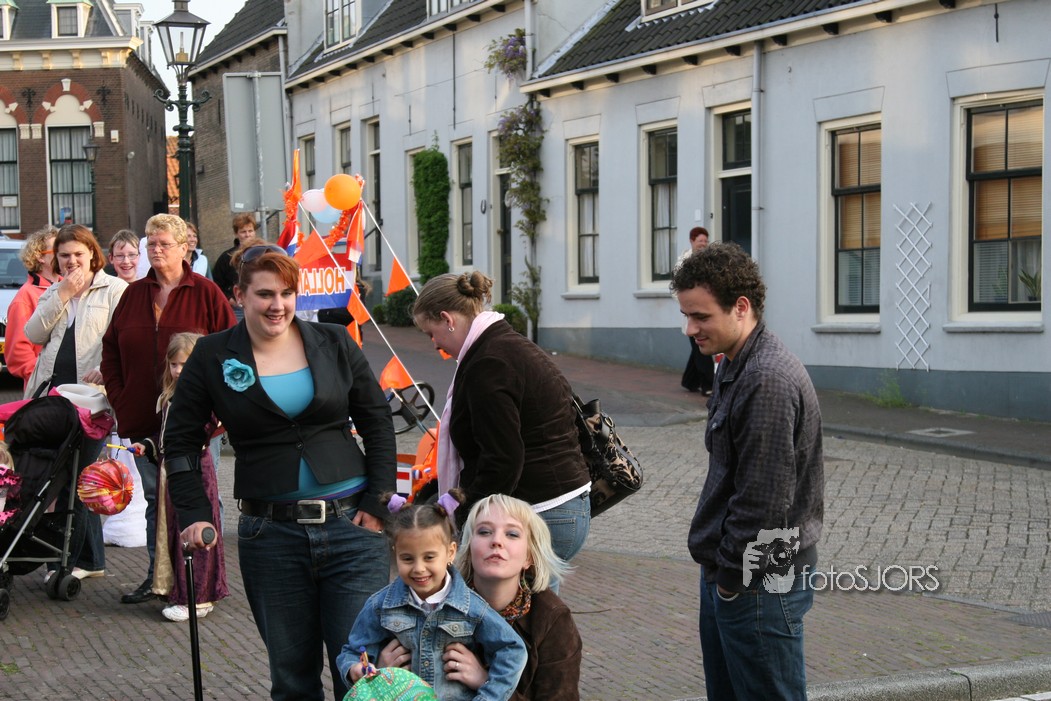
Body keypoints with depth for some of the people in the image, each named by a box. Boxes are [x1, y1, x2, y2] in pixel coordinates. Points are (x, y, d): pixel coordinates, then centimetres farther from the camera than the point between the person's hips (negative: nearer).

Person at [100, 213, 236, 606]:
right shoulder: (134, 295, 11)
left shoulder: (205, 293, -2)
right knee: (155, 497, 11)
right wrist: (118, 398, 5)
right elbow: (111, 349, 15)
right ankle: (157, 576, 20)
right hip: (143, 419, 5)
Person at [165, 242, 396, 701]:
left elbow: (377, 422, 9)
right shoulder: (212, 358, 2)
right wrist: (195, 516, -1)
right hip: (270, 534, 0)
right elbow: (180, 440, 9)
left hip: (351, 526, 0)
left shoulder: (334, 343, 4)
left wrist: (378, 502, 1)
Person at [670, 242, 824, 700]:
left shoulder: (768, 380, -23)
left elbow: (764, 502, -24)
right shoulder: (736, 367, 10)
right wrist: (720, 569, 14)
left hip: (759, 585, -10)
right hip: (725, 575, 10)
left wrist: (733, 577, -14)